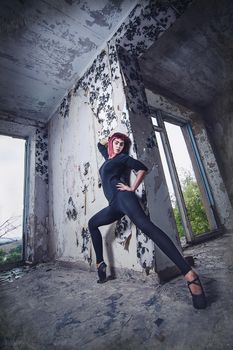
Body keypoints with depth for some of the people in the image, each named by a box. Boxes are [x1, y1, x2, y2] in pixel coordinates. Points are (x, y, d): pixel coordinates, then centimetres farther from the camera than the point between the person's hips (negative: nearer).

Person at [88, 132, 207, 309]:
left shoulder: (122, 157, 10)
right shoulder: (108, 157, 30)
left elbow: (142, 168, 1)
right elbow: (100, 144, 49)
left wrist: (132, 188, -4)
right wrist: (110, 137, 38)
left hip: (122, 197, -8)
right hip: (114, 204, 9)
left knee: (145, 225, -27)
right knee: (92, 224, 19)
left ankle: (189, 273, -35)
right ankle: (100, 264, 21)